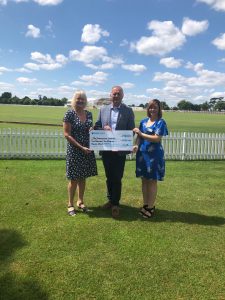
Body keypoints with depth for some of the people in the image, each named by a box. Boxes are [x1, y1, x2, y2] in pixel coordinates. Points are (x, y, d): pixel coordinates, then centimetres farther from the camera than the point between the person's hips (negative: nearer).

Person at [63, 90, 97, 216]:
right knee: (74, 179, 4)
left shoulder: (89, 114, 7)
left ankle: (80, 202, 30)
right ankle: (70, 204, 20)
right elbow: (67, 134, -13)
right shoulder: (70, 113, -9)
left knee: (83, 177, 14)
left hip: (87, 150, 5)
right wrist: (81, 147, -17)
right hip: (74, 150, -5)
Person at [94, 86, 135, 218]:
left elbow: (131, 131, -3)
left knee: (117, 178, 1)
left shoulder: (128, 111, -1)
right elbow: (97, 126, 11)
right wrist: (104, 129, -11)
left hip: (120, 150, -3)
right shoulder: (103, 109, 8)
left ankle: (115, 204, 15)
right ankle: (111, 200, 31)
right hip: (106, 149, 3)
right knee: (109, 177, 15)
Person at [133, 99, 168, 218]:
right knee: (144, 180, 11)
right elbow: (139, 136, 12)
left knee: (152, 181, 3)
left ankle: (151, 207, 14)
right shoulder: (144, 121, 10)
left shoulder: (160, 122, -7)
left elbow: (157, 138, -17)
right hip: (142, 153, 6)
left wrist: (141, 134, -16)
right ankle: (145, 204, 25)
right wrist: (136, 145, -9)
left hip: (154, 155, -5)